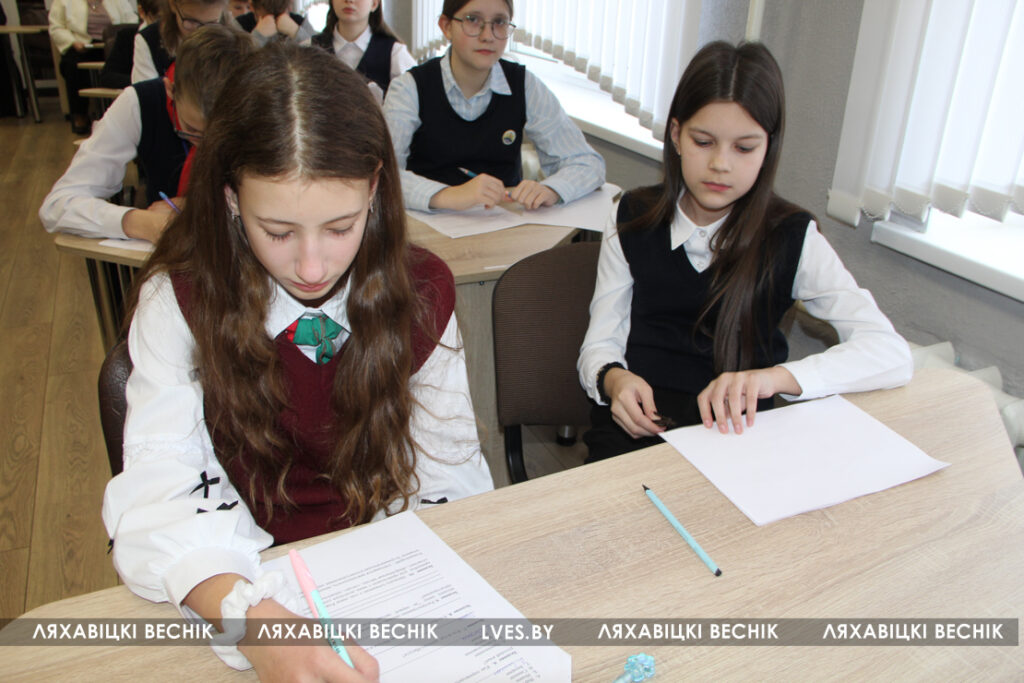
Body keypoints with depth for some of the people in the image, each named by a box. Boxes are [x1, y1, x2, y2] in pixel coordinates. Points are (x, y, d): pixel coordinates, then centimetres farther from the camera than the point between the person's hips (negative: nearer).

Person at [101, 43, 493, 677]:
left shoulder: (423, 290, -5)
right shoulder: (180, 301, -11)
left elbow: (448, 474, -1)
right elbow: (157, 486, -21)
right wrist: (252, 617, -38)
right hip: (252, 575, 1)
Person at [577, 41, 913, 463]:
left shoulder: (791, 238, -1)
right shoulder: (634, 221, 4)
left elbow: (892, 353, -9)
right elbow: (600, 344, 6)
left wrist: (774, 376, -27)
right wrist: (613, 379, -19)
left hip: (737, 430, 1)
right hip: (636, 424, 0)